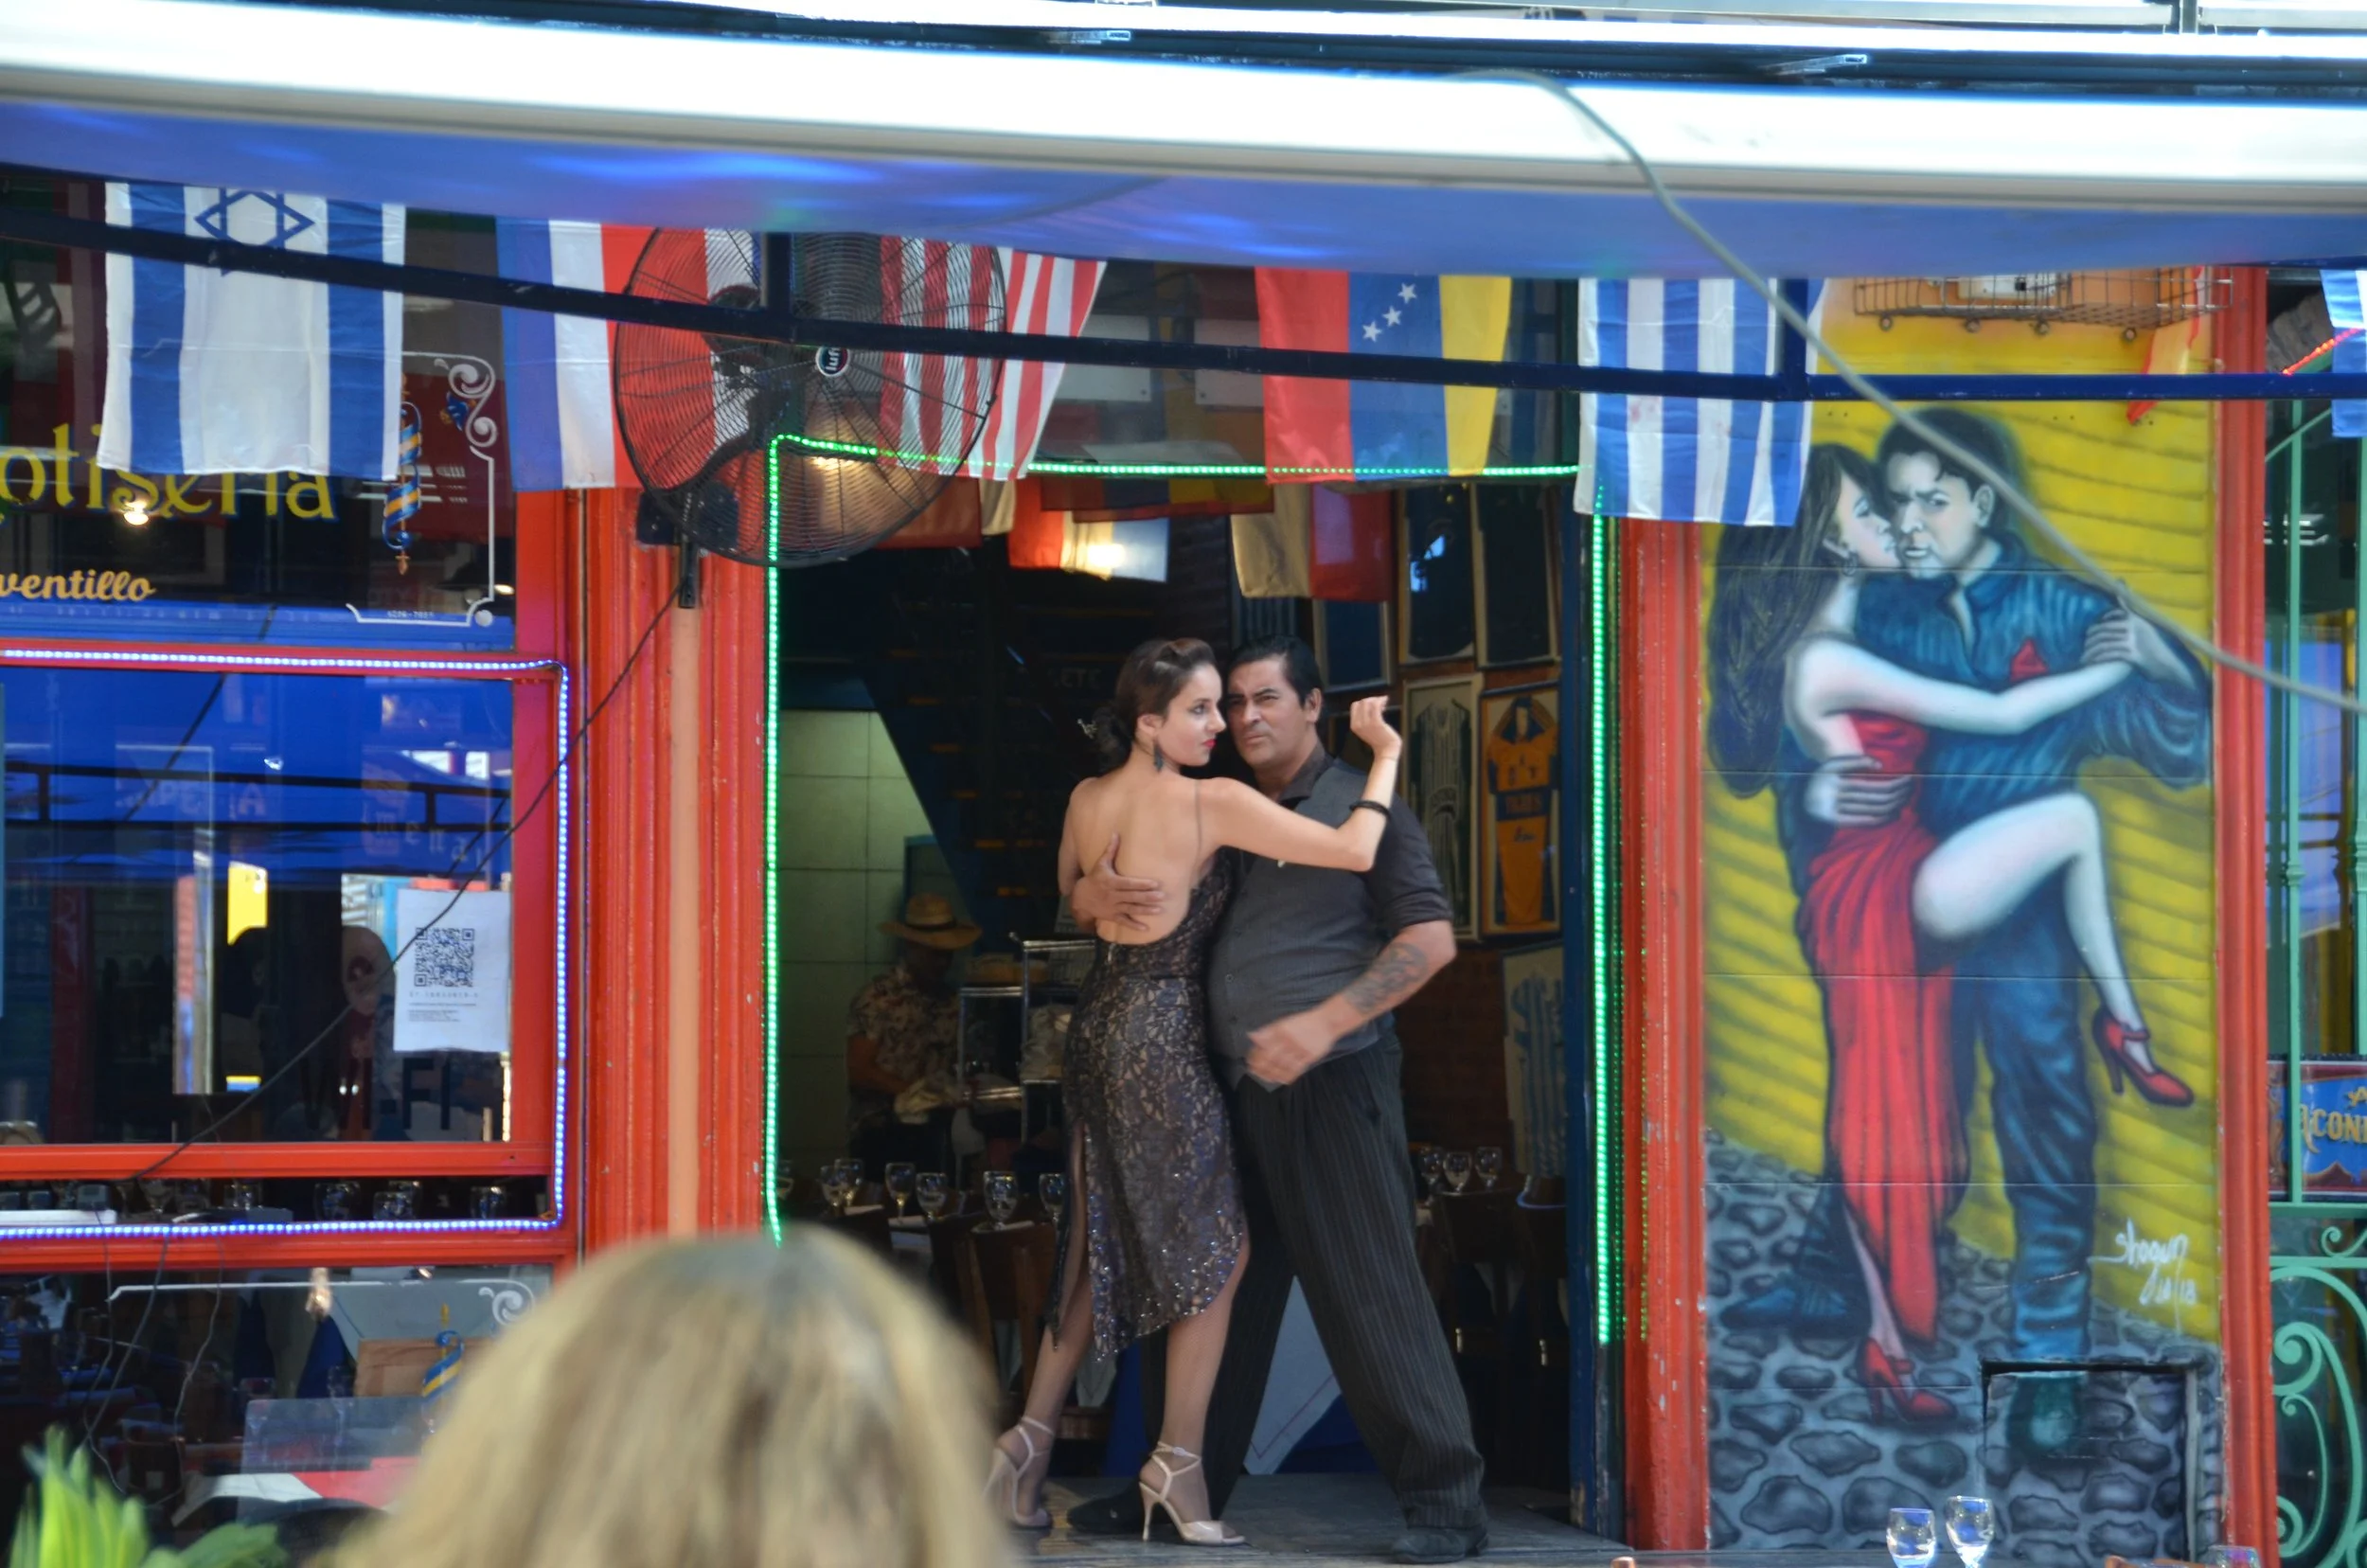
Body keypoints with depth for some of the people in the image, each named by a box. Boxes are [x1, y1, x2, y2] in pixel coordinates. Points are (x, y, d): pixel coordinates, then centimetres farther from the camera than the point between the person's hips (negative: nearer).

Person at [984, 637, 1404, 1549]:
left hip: (1097, 1025, 7)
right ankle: (1178, 1462, 5)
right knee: (1213, 1248, 5)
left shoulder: (1087, 801, 3)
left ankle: (1031, 1441, 13)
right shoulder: (1211, 805, -17)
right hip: (1164, 1037, -7)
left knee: (1098, 1251, 16)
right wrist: (1385, 753, -6)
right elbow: (1354, 851, -19)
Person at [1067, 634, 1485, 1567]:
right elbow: (1082, 901, 20)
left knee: (1369, 1295, -9)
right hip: (1230, 1090, 6)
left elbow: (1430, 938, -7)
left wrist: (1323, 1023, -18)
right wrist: (1098, 894, -6)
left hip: (1331, 1088, -6)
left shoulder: (1361, 808, 1)